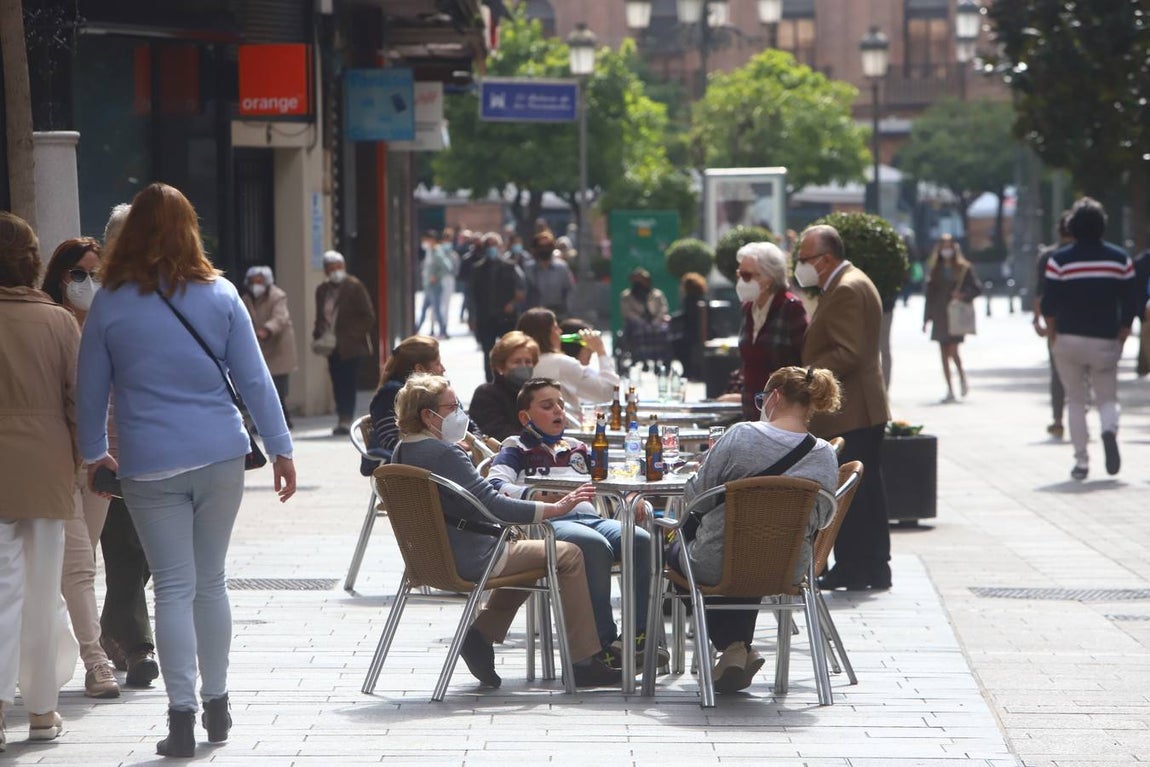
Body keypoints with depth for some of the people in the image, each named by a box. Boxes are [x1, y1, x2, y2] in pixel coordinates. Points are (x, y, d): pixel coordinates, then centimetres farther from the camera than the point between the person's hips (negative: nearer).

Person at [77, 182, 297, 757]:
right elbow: (254, 380, 2)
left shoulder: (110, 305, -2)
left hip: (148, 467, -1)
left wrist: (94, 453, 20)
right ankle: (216, 705, 20)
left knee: (174, 587, 1)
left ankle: (182, 717, -3)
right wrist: (280, 449, 9)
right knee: (211, 581, 12)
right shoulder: (220, 296, 1)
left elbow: (90, 391, 5)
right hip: (220, 456, 1)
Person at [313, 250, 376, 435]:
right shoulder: (322, 290, 13)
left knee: (347, 383, -8)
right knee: (337, 384, 5)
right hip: (332, 348, 5)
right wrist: (318, 335, 3)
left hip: (350, 347, -5)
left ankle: (346, 420, -8)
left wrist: (353, 336, -13)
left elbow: (368, 317, -5)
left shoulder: (354, 287, -4)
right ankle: (342, 419, 11)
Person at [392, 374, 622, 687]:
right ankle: (585, 660, 2)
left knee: (520, 546, 32)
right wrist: (556, 508, -21)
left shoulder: (402, 451, 7)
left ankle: (482, 632, 17)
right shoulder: (443, 454, -22)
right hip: (470, 560, -10)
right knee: (568, 555, 0)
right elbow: (493, 505, -25)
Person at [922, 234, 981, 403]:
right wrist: (927, 318, 7)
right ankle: (950, 390, 9)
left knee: (952, 350, -14)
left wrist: (963, 295, -17)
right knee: (944, 353, 3)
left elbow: (975, 288, 2)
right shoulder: (935, 269, 10)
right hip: (940, 317, 4)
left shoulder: (964, 268, 1)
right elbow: (930, 293, 10)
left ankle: (962, 377, 14)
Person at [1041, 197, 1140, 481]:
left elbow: (1049, 305, -6)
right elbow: (1131, 303, 2)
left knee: (1075, 401, 10)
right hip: (1106, 341, 1)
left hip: (1069, 340, -1)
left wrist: (1053, 339, 7)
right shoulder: (1120, 259, 1)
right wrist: (1121, 339, 11)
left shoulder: (1060, 260, -6)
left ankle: (1081, 462, 4)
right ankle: (1110, 429, -21)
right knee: (1107, 398, 12)